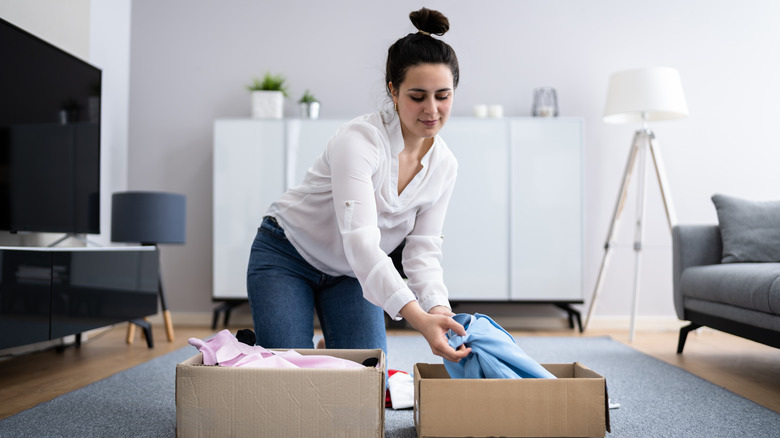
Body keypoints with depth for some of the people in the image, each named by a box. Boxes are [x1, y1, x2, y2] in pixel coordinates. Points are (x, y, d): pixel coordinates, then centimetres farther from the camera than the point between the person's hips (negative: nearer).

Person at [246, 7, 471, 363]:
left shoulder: (444, 166, -10)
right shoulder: (358, 140, -31)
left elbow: (422, 252, -10)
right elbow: (359, 243, -41)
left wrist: (438, 309, -30)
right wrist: (417, 318, -51)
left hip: (351, 276, 5)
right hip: (286, 257, -5)